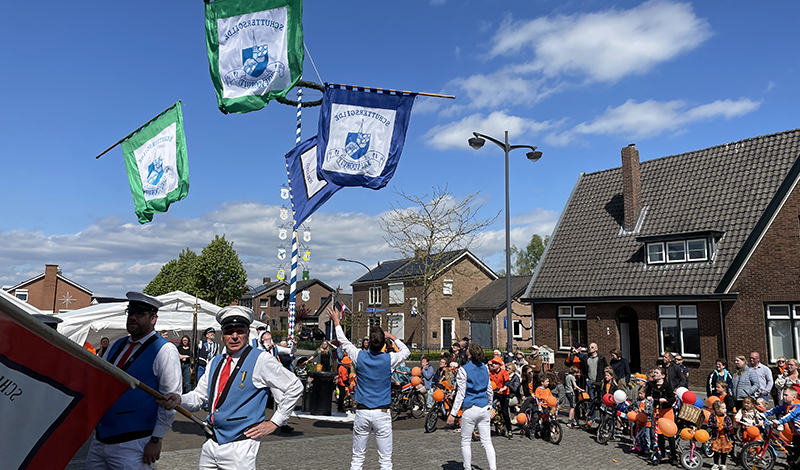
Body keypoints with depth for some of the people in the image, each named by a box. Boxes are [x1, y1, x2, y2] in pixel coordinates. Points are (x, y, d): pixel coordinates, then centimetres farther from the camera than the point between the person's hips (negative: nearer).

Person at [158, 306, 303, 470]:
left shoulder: (261, 360, -9)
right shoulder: (216, 362, 11)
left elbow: (294, 387, -6)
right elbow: (199, 396, 13)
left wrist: (274, 422, -4)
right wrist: (179, 399, -8)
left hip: (240, 447, -6)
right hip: (210, 444, 6)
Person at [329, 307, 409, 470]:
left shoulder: (359, 357, -4)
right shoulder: (389, 359, -7)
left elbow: (344, 341, 14)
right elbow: (406, 351, 14)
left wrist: (336, 322, 26)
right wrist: (392, 337, 21)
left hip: (362, 412, 2)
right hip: (382, 413, -2)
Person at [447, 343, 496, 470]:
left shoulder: (464, 370, -11)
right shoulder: (485, 368, 7)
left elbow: (461, 394, -13)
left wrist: (453, 413, -9)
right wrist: (490, 407, 29)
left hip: (470, 410, -5)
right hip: (484, 409, 5)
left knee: (466, 442, 8)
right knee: (487, 441, 8)